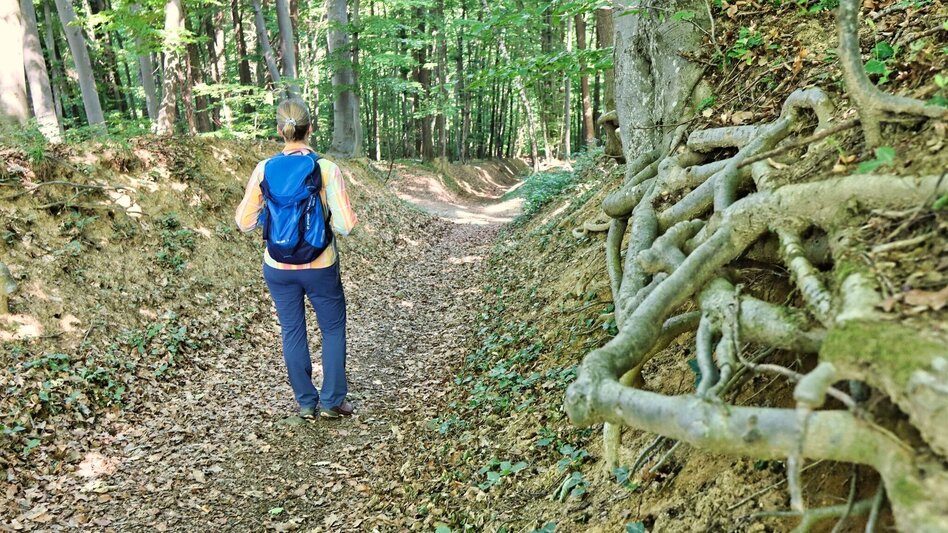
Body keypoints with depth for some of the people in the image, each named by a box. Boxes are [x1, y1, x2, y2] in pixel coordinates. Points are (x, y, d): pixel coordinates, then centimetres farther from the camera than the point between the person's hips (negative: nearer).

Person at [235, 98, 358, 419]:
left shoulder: (264, 169, -7)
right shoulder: (327, 168, -14)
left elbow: (244, 222, -2)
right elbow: (346, 225, -17)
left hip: (279, 267, 2)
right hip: (320, 267, -2)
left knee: (292, 331, 16)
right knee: (333, 328, 17)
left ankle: (306, 403, 27)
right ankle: (332, 401, 23)